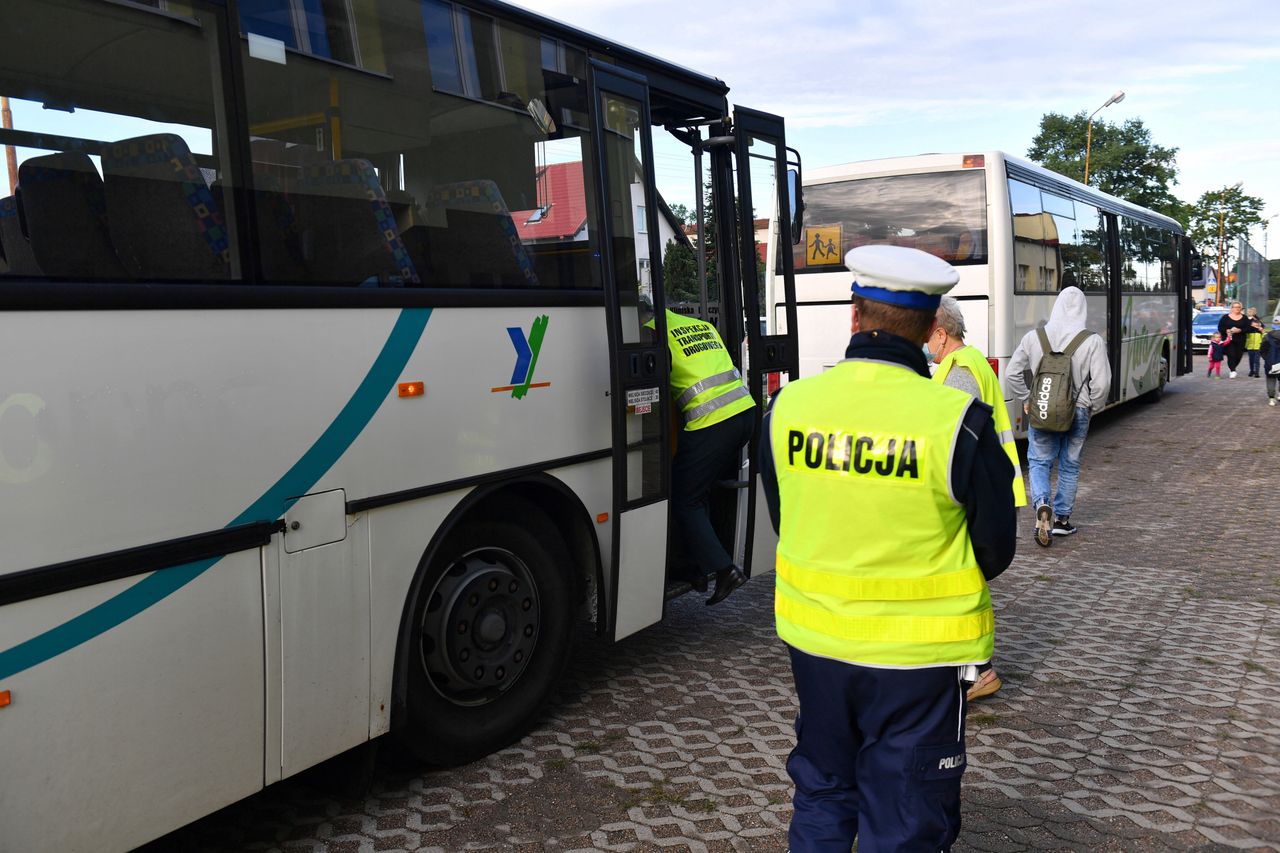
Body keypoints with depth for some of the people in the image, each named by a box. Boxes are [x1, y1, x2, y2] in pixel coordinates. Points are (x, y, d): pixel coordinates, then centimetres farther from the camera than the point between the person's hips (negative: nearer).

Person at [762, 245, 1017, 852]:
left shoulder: (788, 407, -8)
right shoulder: (958, 421, -18)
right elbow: (995, 551, -6)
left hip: (813, 636, 4)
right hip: (919, 649, -3)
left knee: (821, 796, 24)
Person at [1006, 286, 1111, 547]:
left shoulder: (1033, 337, -6)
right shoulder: (1093, 342, -11)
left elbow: (1013, 373, -3)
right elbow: (1102, 383, -12)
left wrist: (1025, 400, 9)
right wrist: (1093, 408, 5)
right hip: (1077, 413, 0)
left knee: (1039, 462, 12)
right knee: (1069, 466, 15)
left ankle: (1041, 504, -15)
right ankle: (1061, 519, 24)